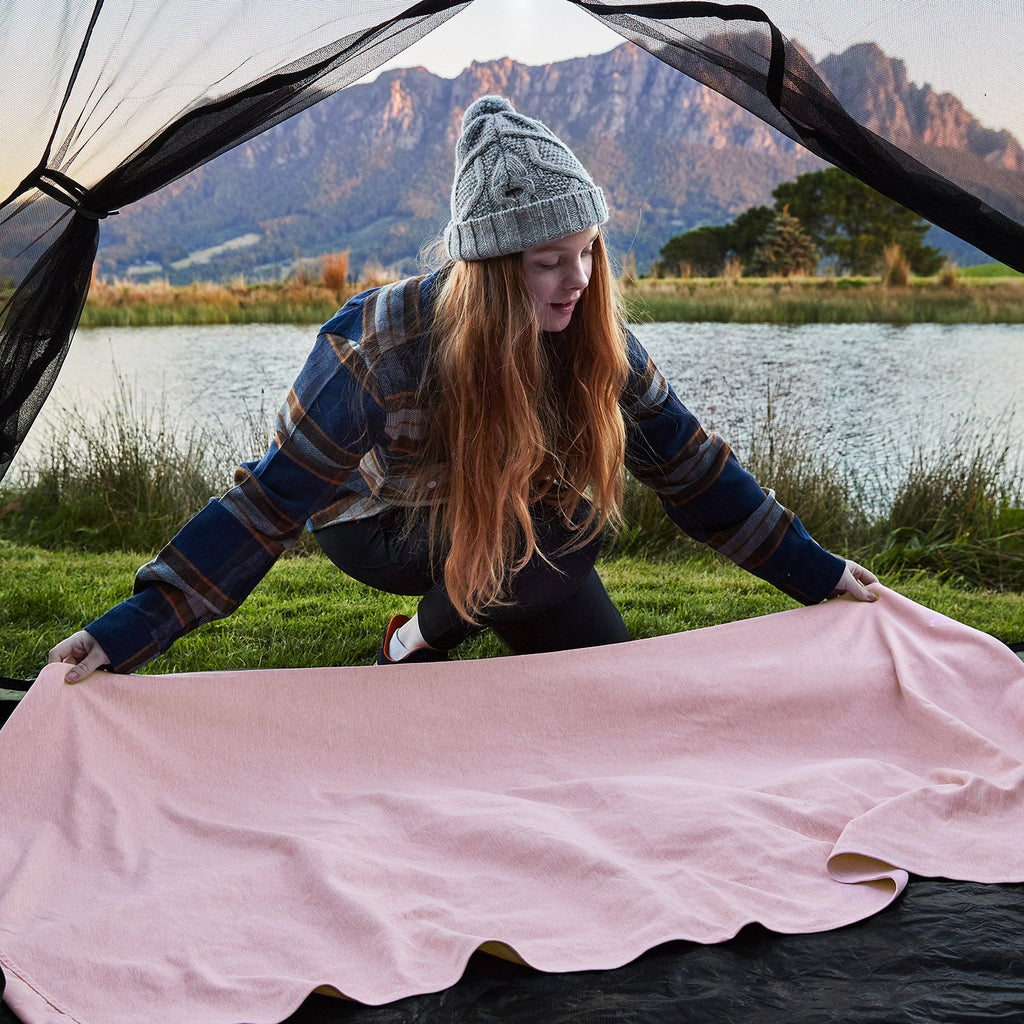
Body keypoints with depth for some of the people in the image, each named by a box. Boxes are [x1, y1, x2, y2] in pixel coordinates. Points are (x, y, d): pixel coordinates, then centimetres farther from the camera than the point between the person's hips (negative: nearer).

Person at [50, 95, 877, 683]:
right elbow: (274, 498, -31)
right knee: (558, 538, -32)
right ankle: (418, 643, -5)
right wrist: (134, 627, -34)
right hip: (379, 525, -5)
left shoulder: (596, 341, -22)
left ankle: (461, 610, 20)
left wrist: (812, 571, -8)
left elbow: (691, 468, -11)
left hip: (513, 529, 5)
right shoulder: (379, 350, -35)